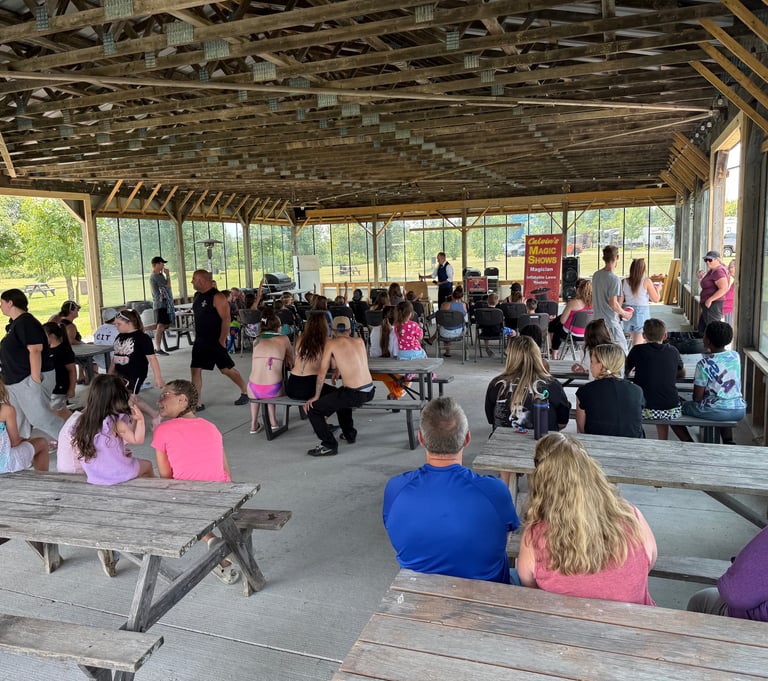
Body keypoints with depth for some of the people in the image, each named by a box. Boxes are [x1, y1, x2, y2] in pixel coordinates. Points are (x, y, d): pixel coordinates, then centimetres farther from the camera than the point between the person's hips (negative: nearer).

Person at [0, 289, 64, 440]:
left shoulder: (26, 322, -17)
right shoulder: (14, 323, 14)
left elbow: (35, 350, -24)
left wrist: (35, 379, -27)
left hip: (29, 380, -10)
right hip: (16, 381, 10)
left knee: (39, 416, -9)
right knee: (19, 420, 15)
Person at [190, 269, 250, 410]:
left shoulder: (217, 297, -15)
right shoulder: (196, 296, 10)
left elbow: (226, 319, -18)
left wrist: (222, 340, -19)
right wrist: (197, 336, 14)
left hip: (215, 341, -8)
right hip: (200, 341, 8)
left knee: (227, 369, 1)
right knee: (195, 370, 3)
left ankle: (246, 392, 20)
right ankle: (197, 403, 10)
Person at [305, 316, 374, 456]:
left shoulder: (331, 343, -1)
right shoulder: (360, 341, 13)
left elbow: (322, 372, -1)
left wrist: (316, 396, 6)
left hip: (355, 395, -7)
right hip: (370, 391, 7)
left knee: (312, 408, 4)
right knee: (341, 395, 38)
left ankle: (329, 445, 3)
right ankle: (349, 434, 43)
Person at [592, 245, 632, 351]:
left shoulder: (596, 275, 7)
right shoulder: (614, 279, -17)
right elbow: (613, 304, -21)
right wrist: (624, 314, -4)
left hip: (597, 320, 8)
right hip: (610, 322, -8)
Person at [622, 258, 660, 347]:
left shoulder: (624, 282, -2)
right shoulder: (646, 281, -11)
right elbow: (656, 299, -5)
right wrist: (657, 289, 12)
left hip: (629, 313, 4)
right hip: (642, 312, -4)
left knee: (634, 339, 20)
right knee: (637, 343, -1)